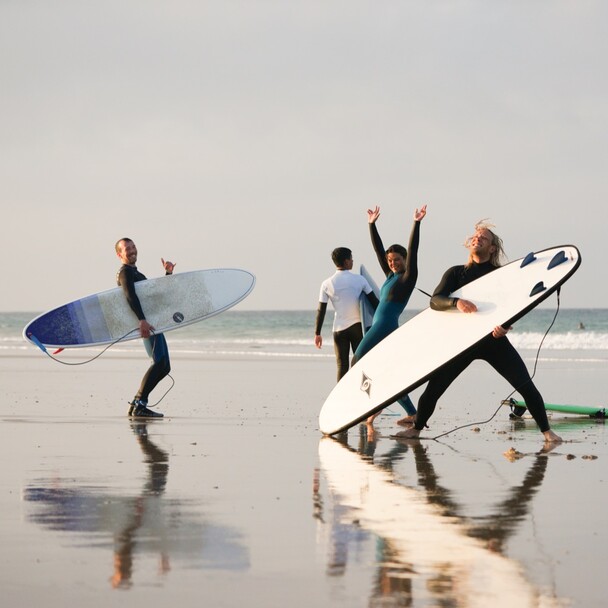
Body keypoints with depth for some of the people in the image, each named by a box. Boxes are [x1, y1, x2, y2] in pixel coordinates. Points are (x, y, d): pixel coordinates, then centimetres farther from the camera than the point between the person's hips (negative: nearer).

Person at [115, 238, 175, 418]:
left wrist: (168, 273, 16)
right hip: (146, 324, -10)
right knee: (160, 362, -21)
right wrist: (142, 320, -33)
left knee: (164, 367, 9)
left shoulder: (137, 274, 29)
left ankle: (136, 403, 9)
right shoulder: (125, 272, -2)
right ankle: (139, 405, -24)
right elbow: (130, 296, -20)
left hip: (153, 323, 10)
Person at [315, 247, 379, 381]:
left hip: (339, 329, 0)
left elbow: (321, 311, 0)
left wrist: (317, 333, 8)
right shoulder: (359, 280, -3)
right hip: (357, 326, 0)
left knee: (342, 365, 2)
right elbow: (374, 302, -1)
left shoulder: (327, 284, -2)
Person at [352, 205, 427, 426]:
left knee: (357, 361, -10)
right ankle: (412, 414, 4)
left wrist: (416, 224, -20)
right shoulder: (391, 276, 17)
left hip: (386, 326, -9)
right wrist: (372, 225, 24)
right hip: (379, 327, 9)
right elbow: (378, 250, 23)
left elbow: (412, 251, -12)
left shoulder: (408, 277, -2)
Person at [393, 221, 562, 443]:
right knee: (434, 386, -3)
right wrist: (456, 302, -29)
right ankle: (416, 428, 18)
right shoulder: (456, 273, 7)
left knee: (526, 386, -13)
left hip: (494, 339, -1)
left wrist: (505, 325, -28)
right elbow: (435, 300, -7)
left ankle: (546, 431, -5)